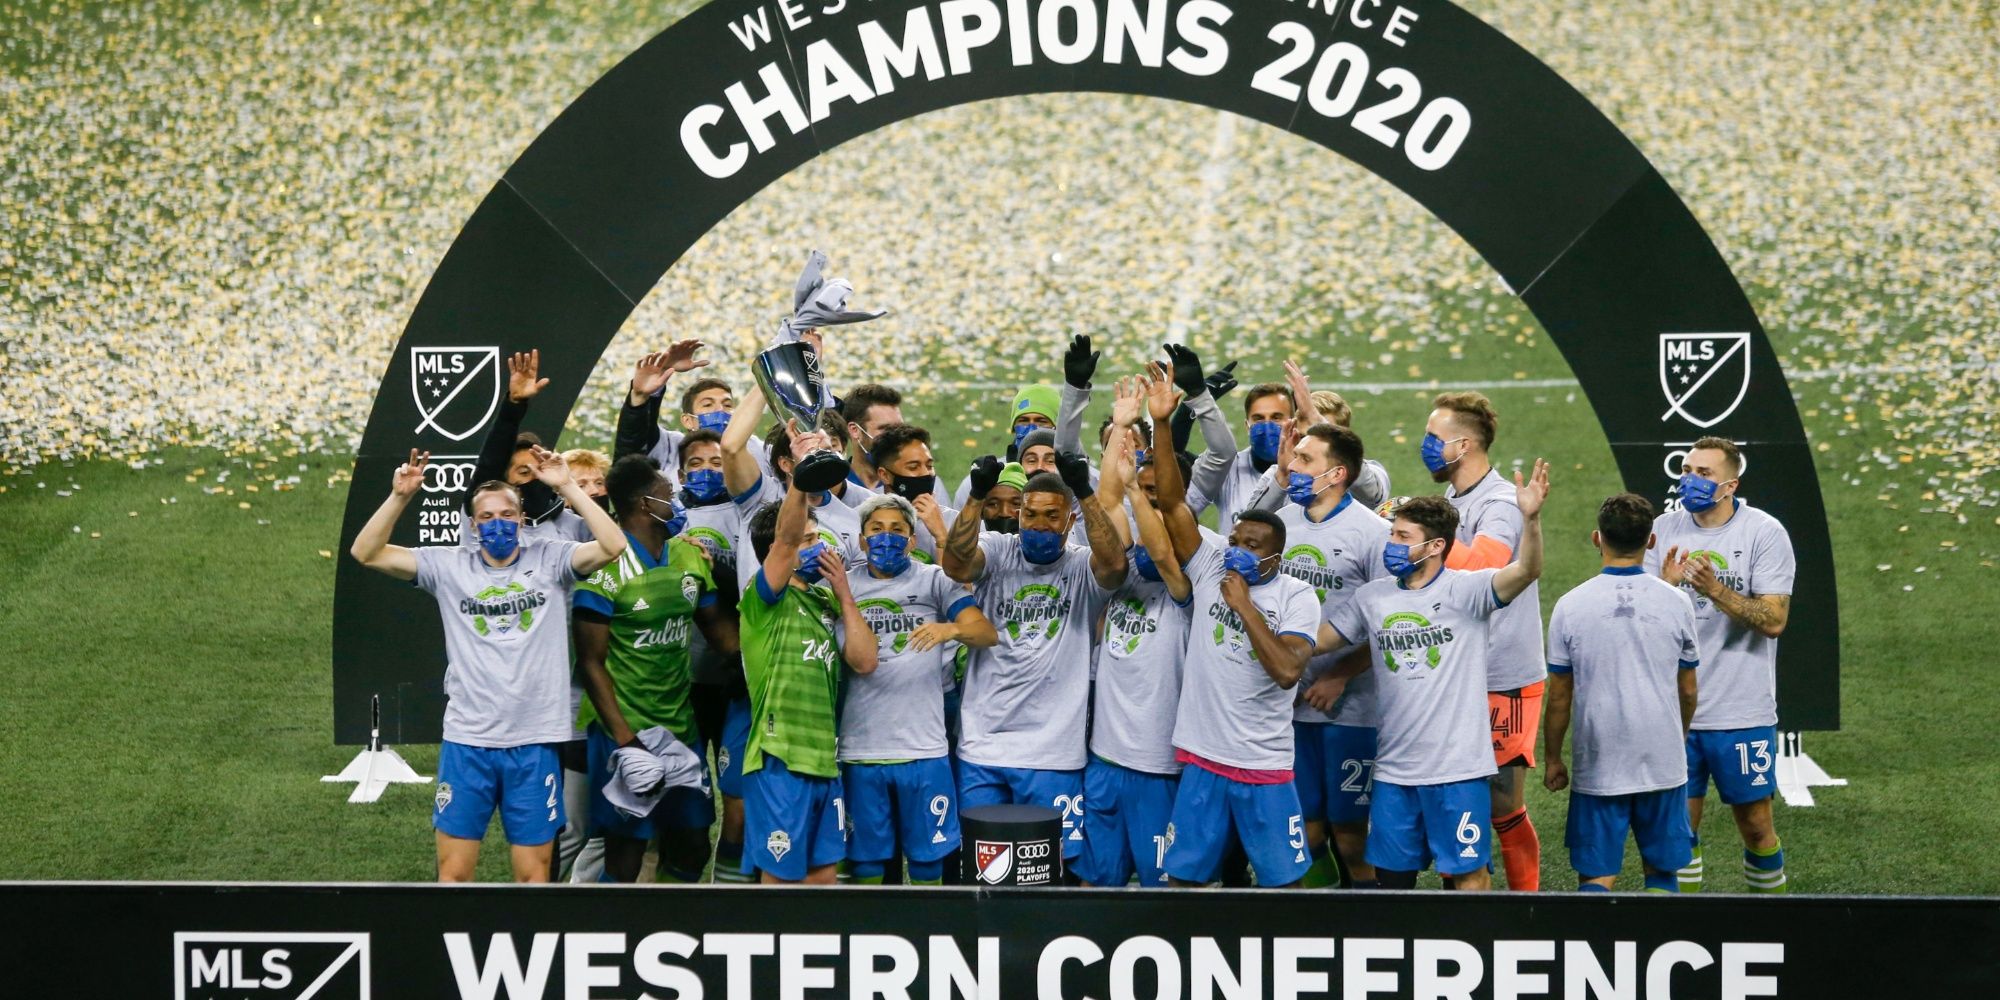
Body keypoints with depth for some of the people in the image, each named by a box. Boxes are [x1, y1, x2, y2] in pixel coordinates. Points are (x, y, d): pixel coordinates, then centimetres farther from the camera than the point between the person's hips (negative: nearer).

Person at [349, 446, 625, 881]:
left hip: (535, 743, -1)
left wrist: (567, 487, -15)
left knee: (534, 874, 6)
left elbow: (612, 547, -13)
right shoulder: (449, 566, 4)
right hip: (467, 742, 1)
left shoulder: (550, 560, 3)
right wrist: (399, 497, -11)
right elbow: (366, 553, 1)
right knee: (453, 871, 3)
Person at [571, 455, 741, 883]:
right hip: (626, 728, -7)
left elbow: (720, 629, 17)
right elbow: (591, 661, -13)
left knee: (690, 847, 10)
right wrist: (623, 736, -19)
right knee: (625, 853, -4)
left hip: (681, 724, 7)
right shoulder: (607, 565, -13)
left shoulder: (690, 555, 9)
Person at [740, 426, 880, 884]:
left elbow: (864, 661, 5)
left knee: (824, 874, 11)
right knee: (780, 879, -2)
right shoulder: (764, 600, -6)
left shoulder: (826, 602, 14)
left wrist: (844, 592, 2)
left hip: (825, 761, 7)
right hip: (779, 761, -7)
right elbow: (785, 537, -23)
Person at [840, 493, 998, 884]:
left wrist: (952, 629, -28)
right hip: (861, 748, 1)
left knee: (927, 862, 6)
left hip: (923, 748, -1)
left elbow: (987, 633, -7)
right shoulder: (846, 586, 8)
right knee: (865, 863, 7)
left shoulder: (934, 581, 5)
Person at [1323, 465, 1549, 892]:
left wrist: (1531, 518, -41)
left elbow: (1526, 571, -24)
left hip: (1457, 765, -5)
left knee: (1468, 872, 1)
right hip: (1393, 768, 5)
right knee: (1391, 872, 14)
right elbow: (1313, 640, 15)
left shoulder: (1464, 590, -9)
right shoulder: (1373, 597, 7)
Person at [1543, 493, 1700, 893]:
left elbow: (1559, 696, -2)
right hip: (1664, 764, 1)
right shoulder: (1676, 603, -3)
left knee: (1597, 878, 3)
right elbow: (1688, 690, 8)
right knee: (1661, 872, 13)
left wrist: (1552, 759, 11)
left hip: (1598, 767, -1)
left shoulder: (1571, 606, -7)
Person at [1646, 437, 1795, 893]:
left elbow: (1774, 620, -14)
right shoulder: (1664, 530, 5)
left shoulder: (1764, 533, -7)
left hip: (1741, 713, -3)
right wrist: (1665, 586, -17)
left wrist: (1715, 589, -26)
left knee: (1755, 823, 4)